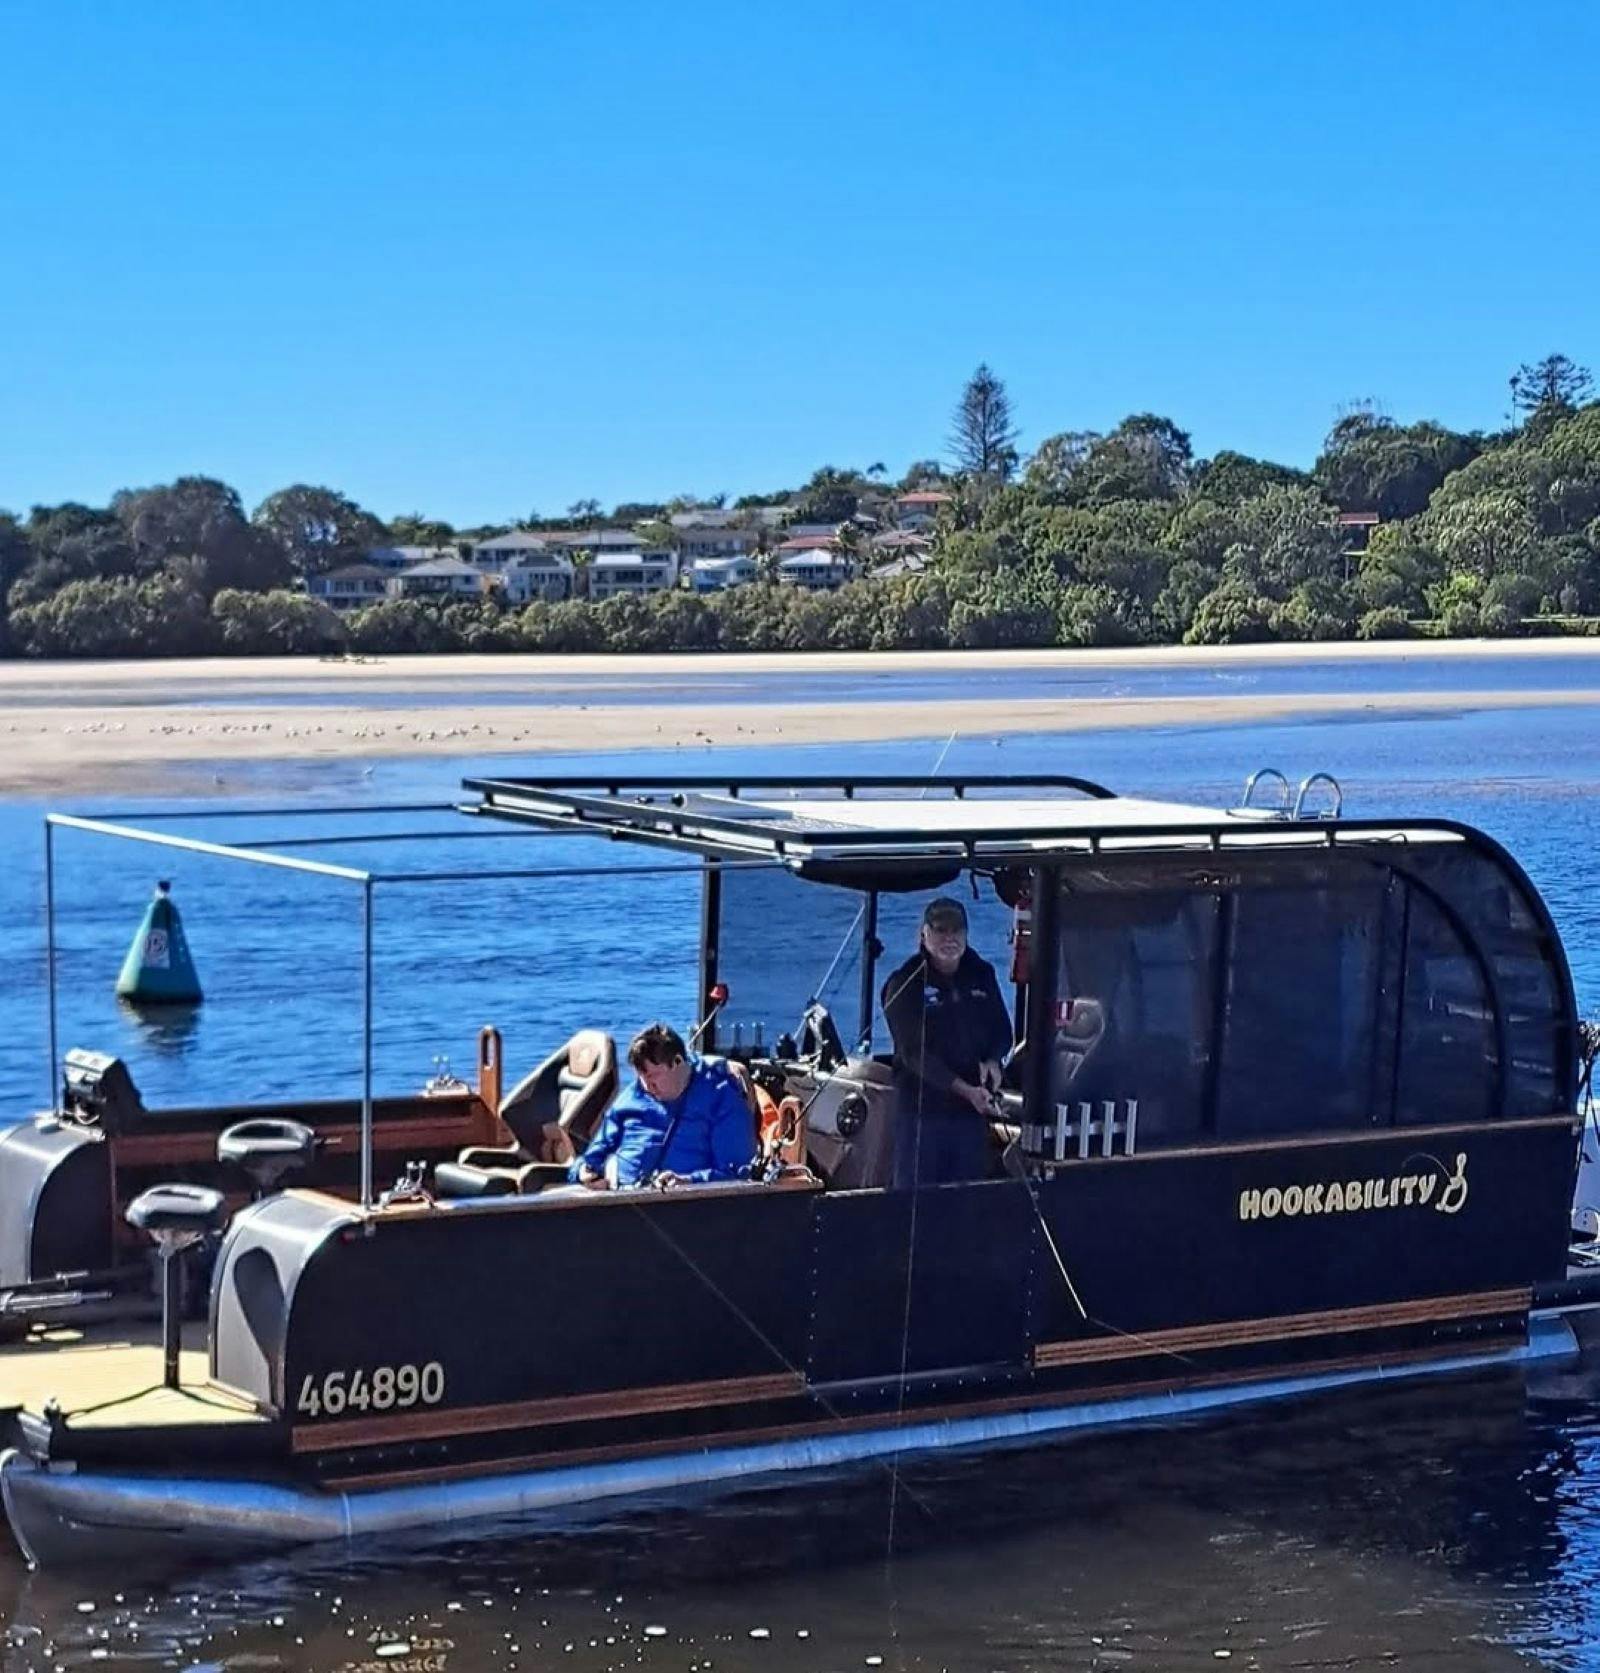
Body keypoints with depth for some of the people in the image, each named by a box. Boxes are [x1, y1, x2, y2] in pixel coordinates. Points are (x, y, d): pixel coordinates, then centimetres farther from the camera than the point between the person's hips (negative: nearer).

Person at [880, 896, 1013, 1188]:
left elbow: (1002, 1030, 18)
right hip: (923, 1107, -5)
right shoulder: (906, 984, -8)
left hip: (974, 1108, 5)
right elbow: (915, 1053, -15)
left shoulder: (981, 975, 8)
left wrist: (993, 1061, -6)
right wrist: (965, 1090, -25)